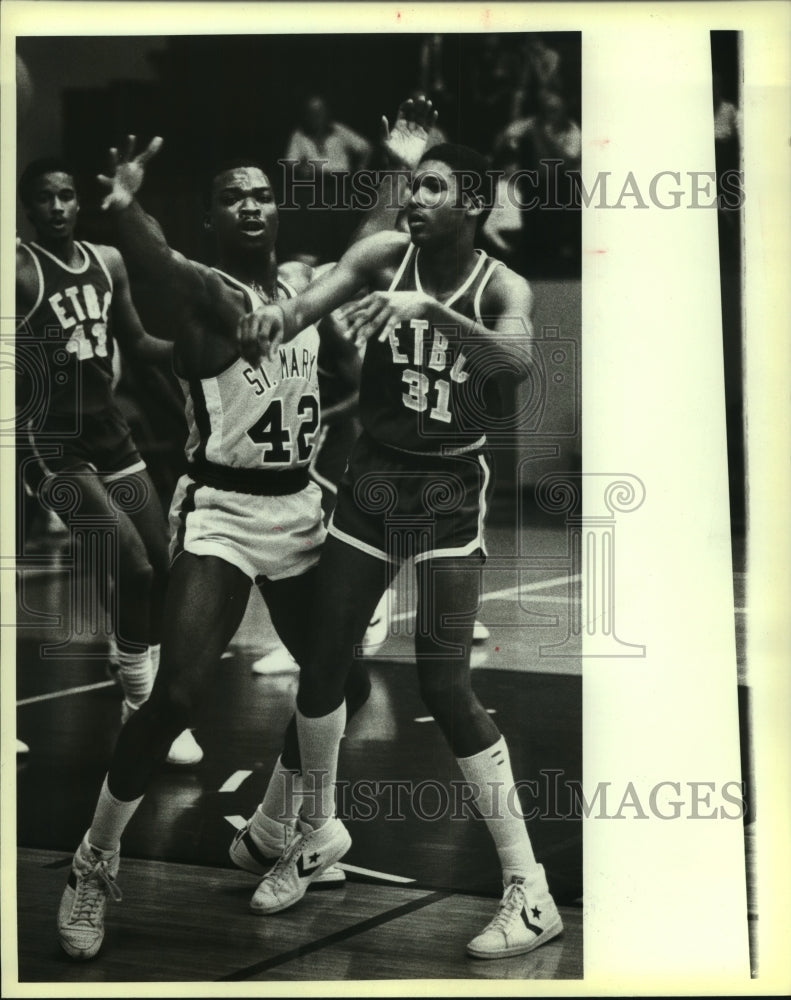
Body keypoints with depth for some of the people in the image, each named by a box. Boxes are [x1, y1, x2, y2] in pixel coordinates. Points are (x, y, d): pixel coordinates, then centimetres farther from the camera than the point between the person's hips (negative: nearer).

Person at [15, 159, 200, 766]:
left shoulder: (108, 261, 7)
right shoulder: (20, 271, -14)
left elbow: (137, 344, 17)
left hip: (111, 429, 7)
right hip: (55, 439, -7)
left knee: (161, 566, 11)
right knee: (135, 568, -14)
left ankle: (145, 700, 27)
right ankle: (142, 709, 1)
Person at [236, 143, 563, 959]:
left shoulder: (502, 287, -9)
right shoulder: (386, 255, -3)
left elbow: (516, 360, -30)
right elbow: (319, 292, -20)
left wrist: (429, 307, -43)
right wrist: (274, 319, -42)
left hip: (450, 488, -3)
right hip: (373, 474, 4)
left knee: (443, 683, -13)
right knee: (323, 663, 7)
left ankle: (530, 890, -3)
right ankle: (319, 832, 33)